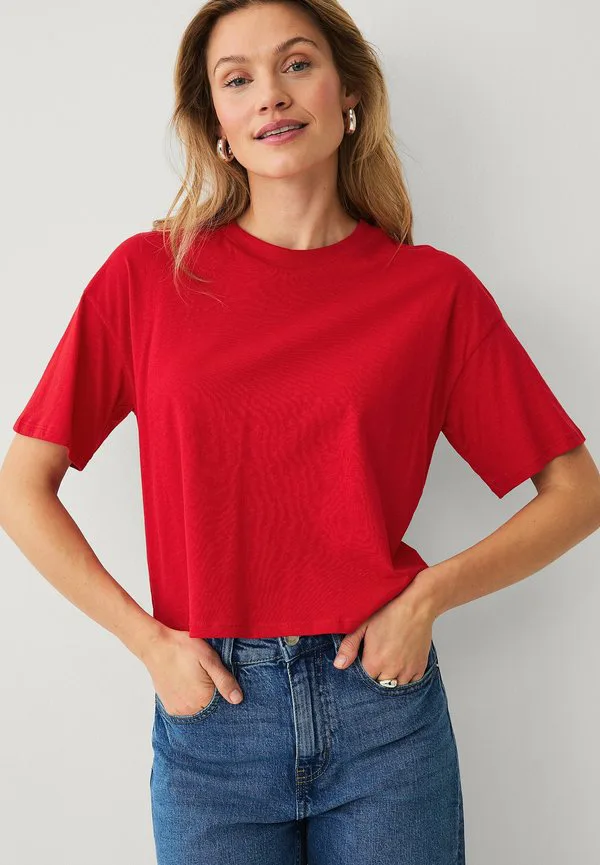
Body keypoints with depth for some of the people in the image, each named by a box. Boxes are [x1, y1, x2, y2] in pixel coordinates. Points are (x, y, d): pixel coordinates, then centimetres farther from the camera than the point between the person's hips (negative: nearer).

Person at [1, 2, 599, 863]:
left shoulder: (433, 290, -3)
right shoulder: (148, 276, -3)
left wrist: (429, 594, -10)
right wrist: (149, 641, -6)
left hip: (382, 704, 0)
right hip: (209, 708, 0)